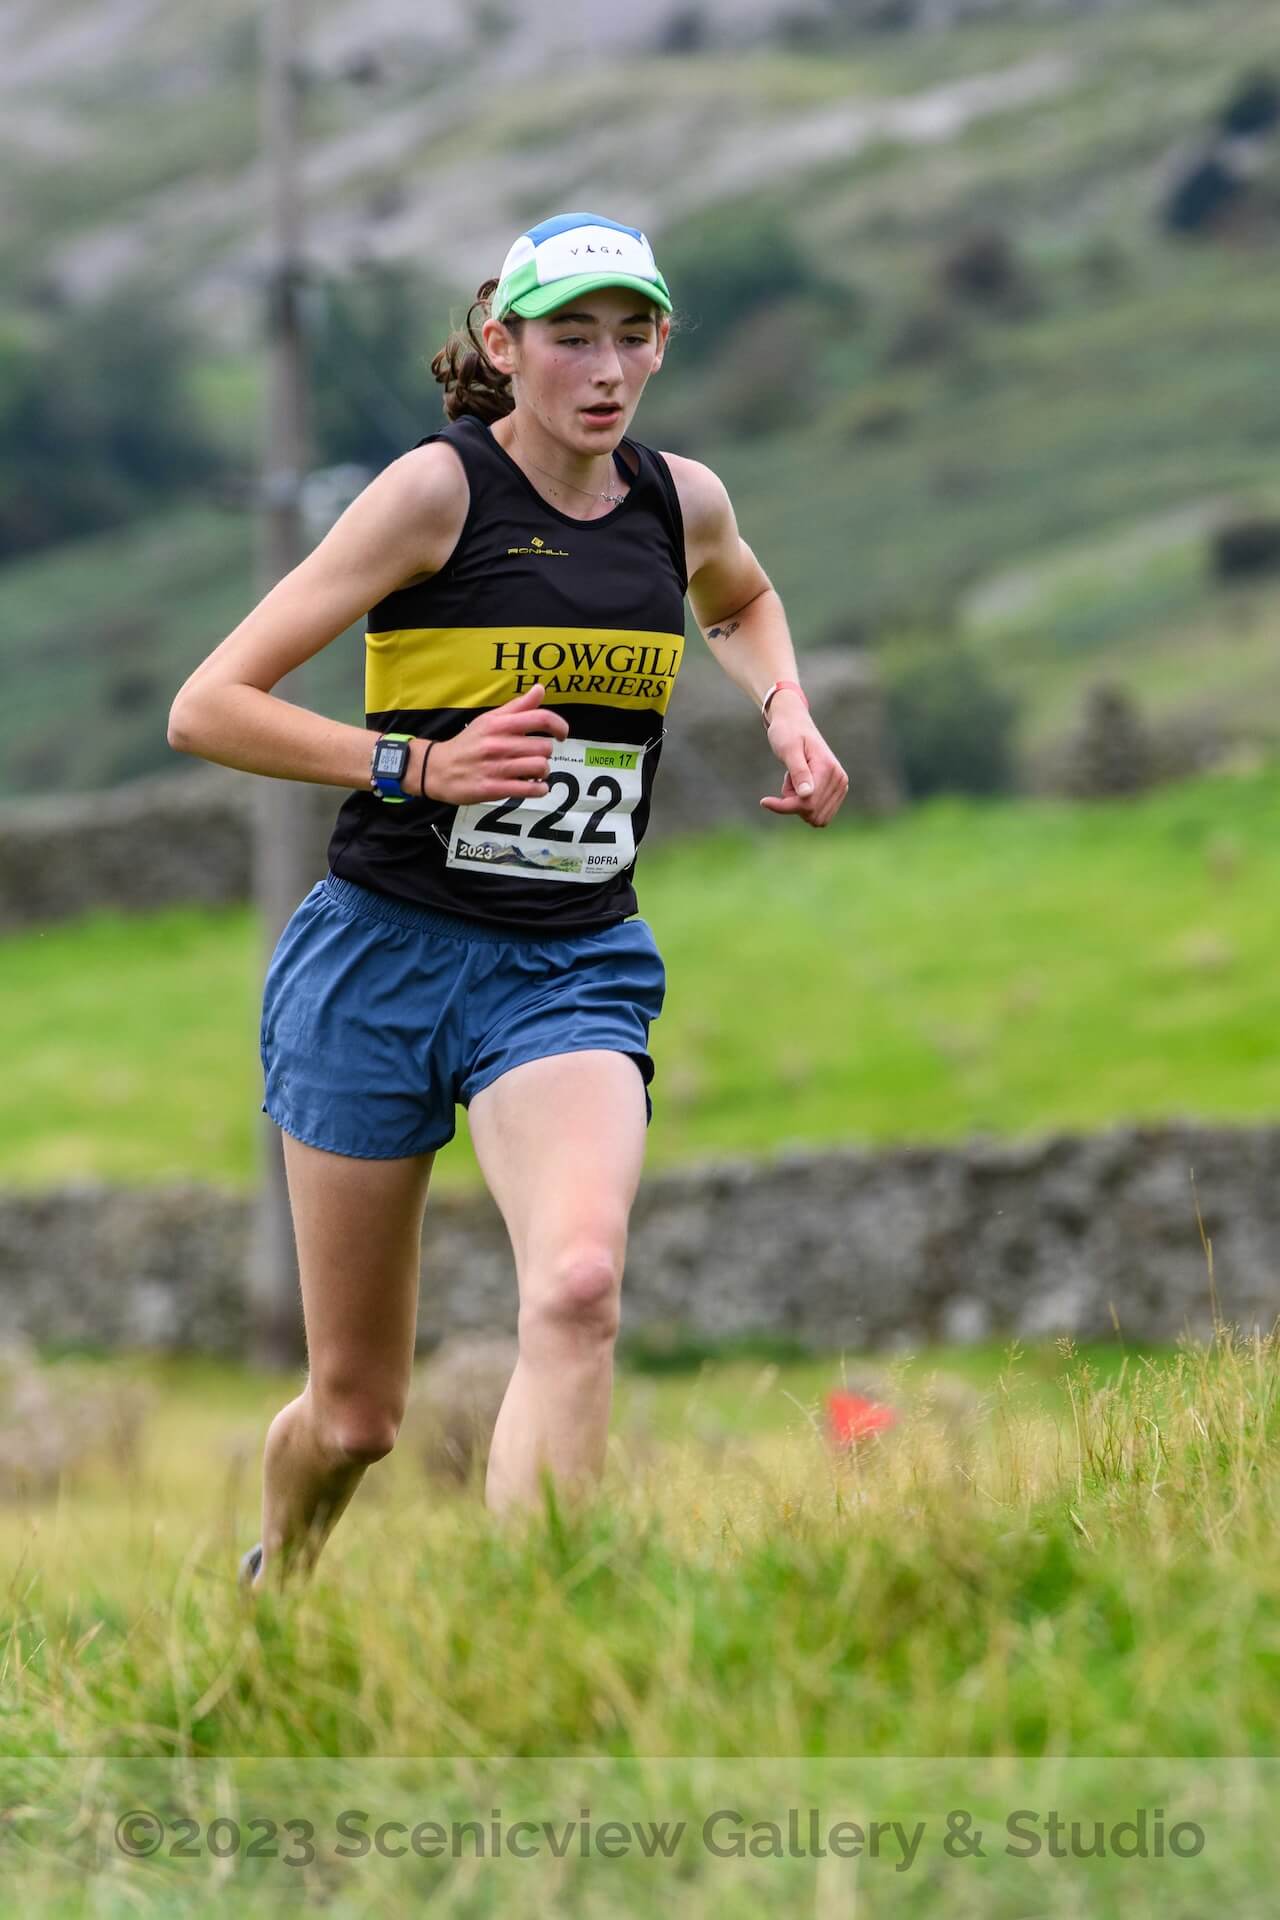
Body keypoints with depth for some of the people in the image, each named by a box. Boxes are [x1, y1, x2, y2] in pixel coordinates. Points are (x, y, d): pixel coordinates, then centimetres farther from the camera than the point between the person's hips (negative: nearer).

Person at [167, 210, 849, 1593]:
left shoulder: (683, 500, 4)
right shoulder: (439, 490, -11)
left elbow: (741, 602, 32)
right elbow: (206, 708, -12)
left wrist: (784, 706, 11)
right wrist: (420, 766, -20)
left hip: (576, 971, 3)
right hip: (385, 958, -3)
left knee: (579, 1289, -28)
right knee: (357, 1411, 6)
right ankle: (274, 1578, 40)